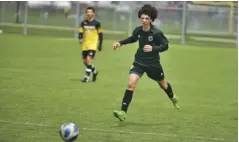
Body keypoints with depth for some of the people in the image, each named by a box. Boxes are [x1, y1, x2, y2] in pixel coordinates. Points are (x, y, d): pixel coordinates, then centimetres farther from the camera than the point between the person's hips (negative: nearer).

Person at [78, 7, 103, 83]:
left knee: (89, 59, -18)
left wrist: (100, 45, 1)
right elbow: (80, 32, 10)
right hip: (85, 45, 5)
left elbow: (100, 34, 4)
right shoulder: (83, 23, 6)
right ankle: (94, 71, 33)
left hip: (93, 45, -5)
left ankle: (87, 76, -11)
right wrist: (80, 39, -11)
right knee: (85, 61, 8)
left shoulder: (96, 23, -3)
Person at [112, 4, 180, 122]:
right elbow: (133, 38, 17)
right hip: (139, 62, 2)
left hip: (153, 63, -2)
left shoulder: (157, 33, -19)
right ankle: (123, 112, -20)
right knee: (131, 83, -19)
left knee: (162, 83, 21)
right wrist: (120, 43, 7)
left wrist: (153, 48, -30)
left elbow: (165, 45, -14)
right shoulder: (138, 30, -6)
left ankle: (173, 98, 57)